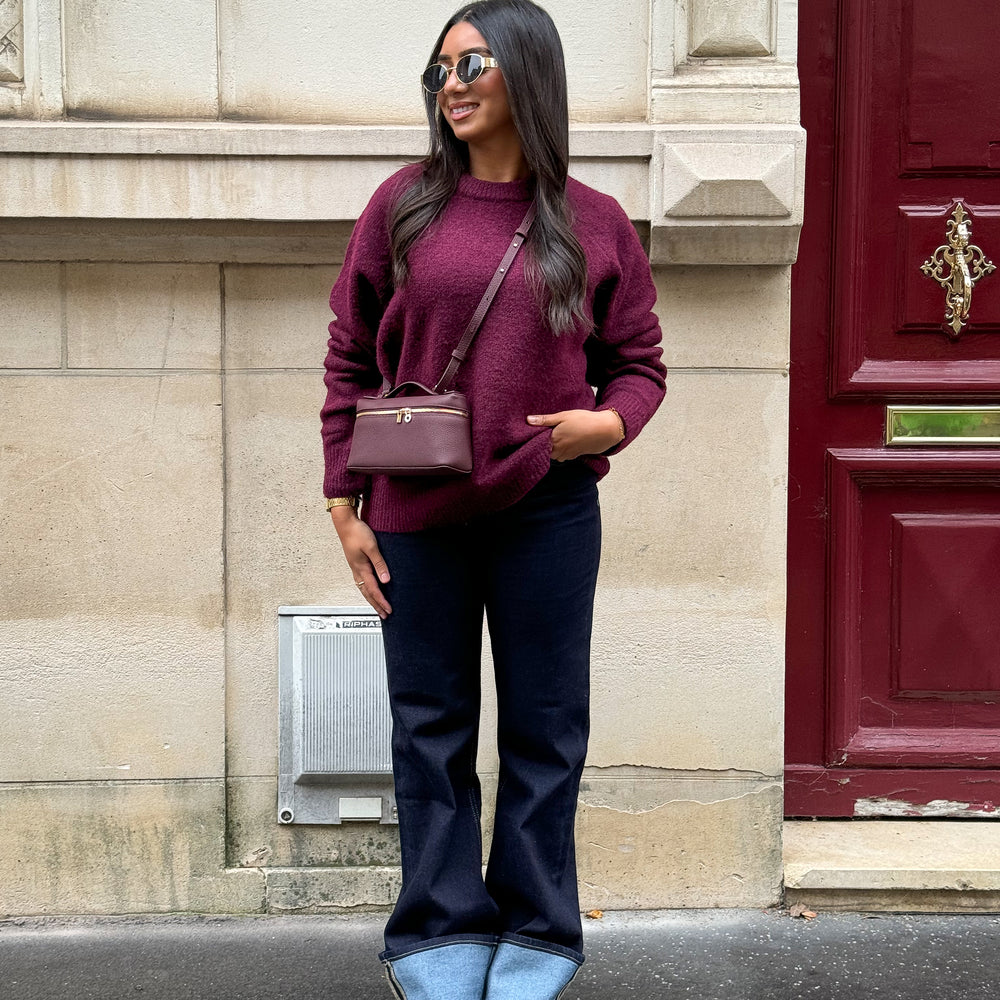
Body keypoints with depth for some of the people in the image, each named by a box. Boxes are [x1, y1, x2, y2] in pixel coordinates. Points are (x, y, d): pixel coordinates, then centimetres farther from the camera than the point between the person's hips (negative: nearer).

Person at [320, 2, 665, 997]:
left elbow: (638, 360, 9)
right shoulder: (404, 205, 2)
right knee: (432, 729, 9)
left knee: (544, 728, 8)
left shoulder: (594, 223, 2)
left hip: (548, 513, 0)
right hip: (417, 516, 1)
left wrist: (609, 421, -14)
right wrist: (345, 503, 0)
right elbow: (350, 360, 4)